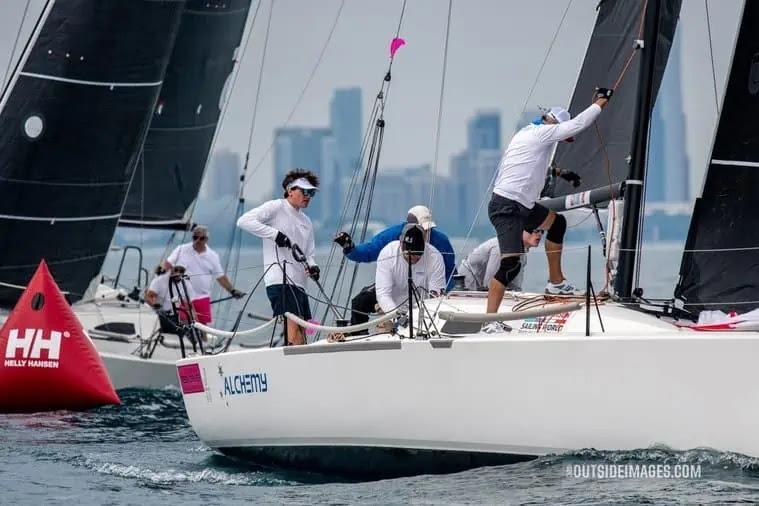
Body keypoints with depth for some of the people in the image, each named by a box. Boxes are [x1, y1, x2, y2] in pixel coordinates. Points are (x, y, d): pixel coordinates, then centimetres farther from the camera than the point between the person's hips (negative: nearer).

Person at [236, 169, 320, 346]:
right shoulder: (276, 208, 1)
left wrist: (312, 267, 0)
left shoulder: (306, 222, 24)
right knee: (294, 329, -21)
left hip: (299, 283, 8)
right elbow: (244, 221, -11)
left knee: (301, 338, 3)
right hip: (280, 280, -8)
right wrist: (275, 234, -17)